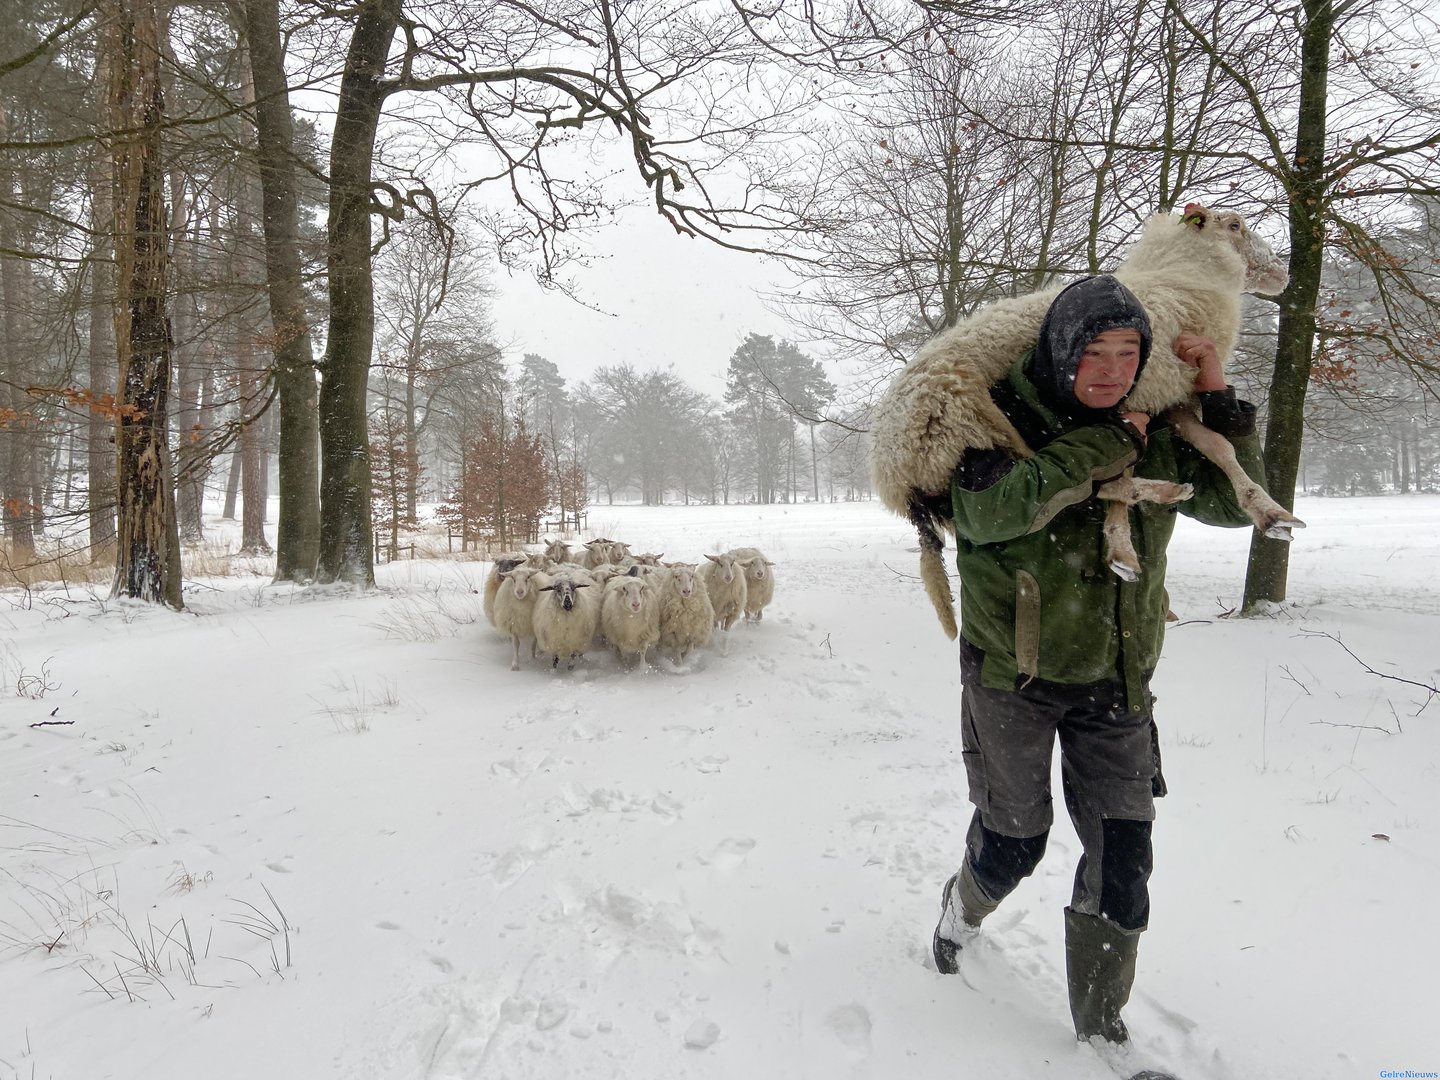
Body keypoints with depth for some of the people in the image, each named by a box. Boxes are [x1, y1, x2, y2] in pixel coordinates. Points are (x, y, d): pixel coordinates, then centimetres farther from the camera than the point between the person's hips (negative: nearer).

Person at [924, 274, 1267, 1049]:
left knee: (1122, 861, 4)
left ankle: (1100, 1025, 24)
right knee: (1014, 842, 8)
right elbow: (987, 511, -31)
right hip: (1013, 674, -4)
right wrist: (1100, 449, -27)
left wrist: (1218, 399, -6)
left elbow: (1234, 504, 7)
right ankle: (964, 905, 44)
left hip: (1115, 681, 4)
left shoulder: (1154, 435, 2)